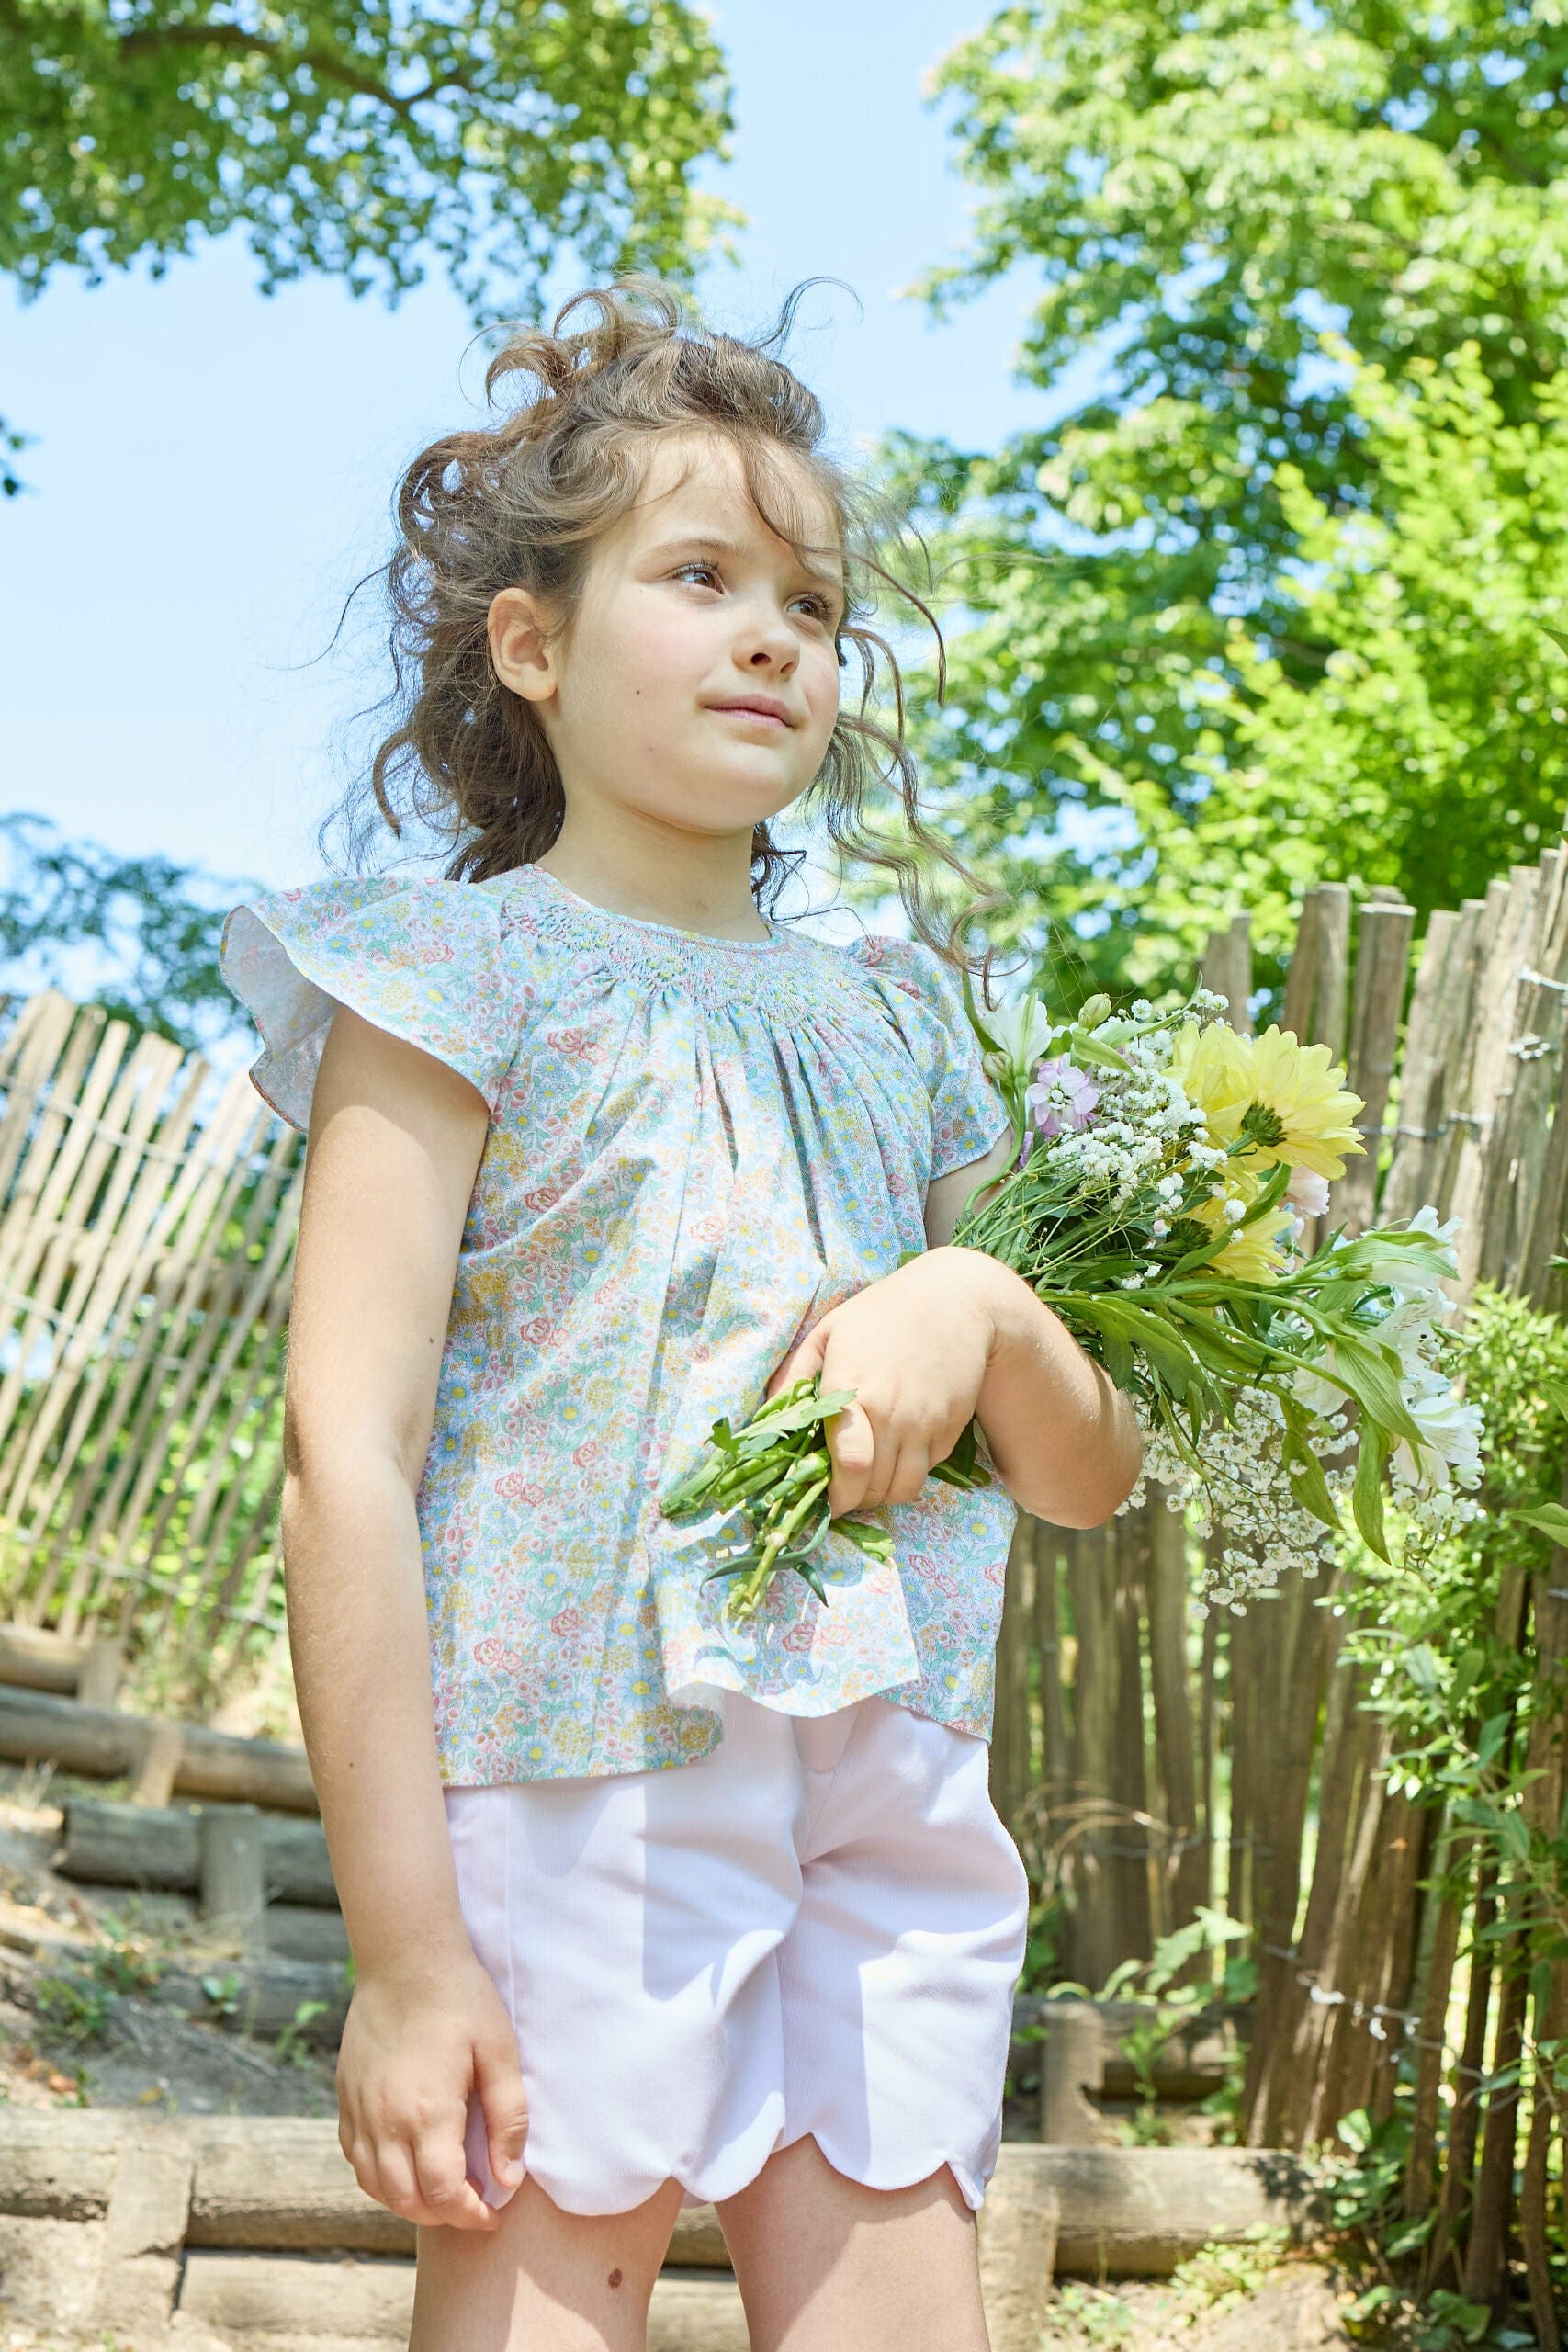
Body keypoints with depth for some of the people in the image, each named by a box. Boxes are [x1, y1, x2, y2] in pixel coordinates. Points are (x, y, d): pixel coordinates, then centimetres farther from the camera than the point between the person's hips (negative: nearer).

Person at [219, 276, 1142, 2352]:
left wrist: (984, 1311, -3)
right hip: (570, 1790, -5)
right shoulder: (460, 974, 1)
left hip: (890, 1816, 6)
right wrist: (405, 1949, -14)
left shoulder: (888, 1018, 18)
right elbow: (346, 1458, -9)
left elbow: (1095, 1478, 21)